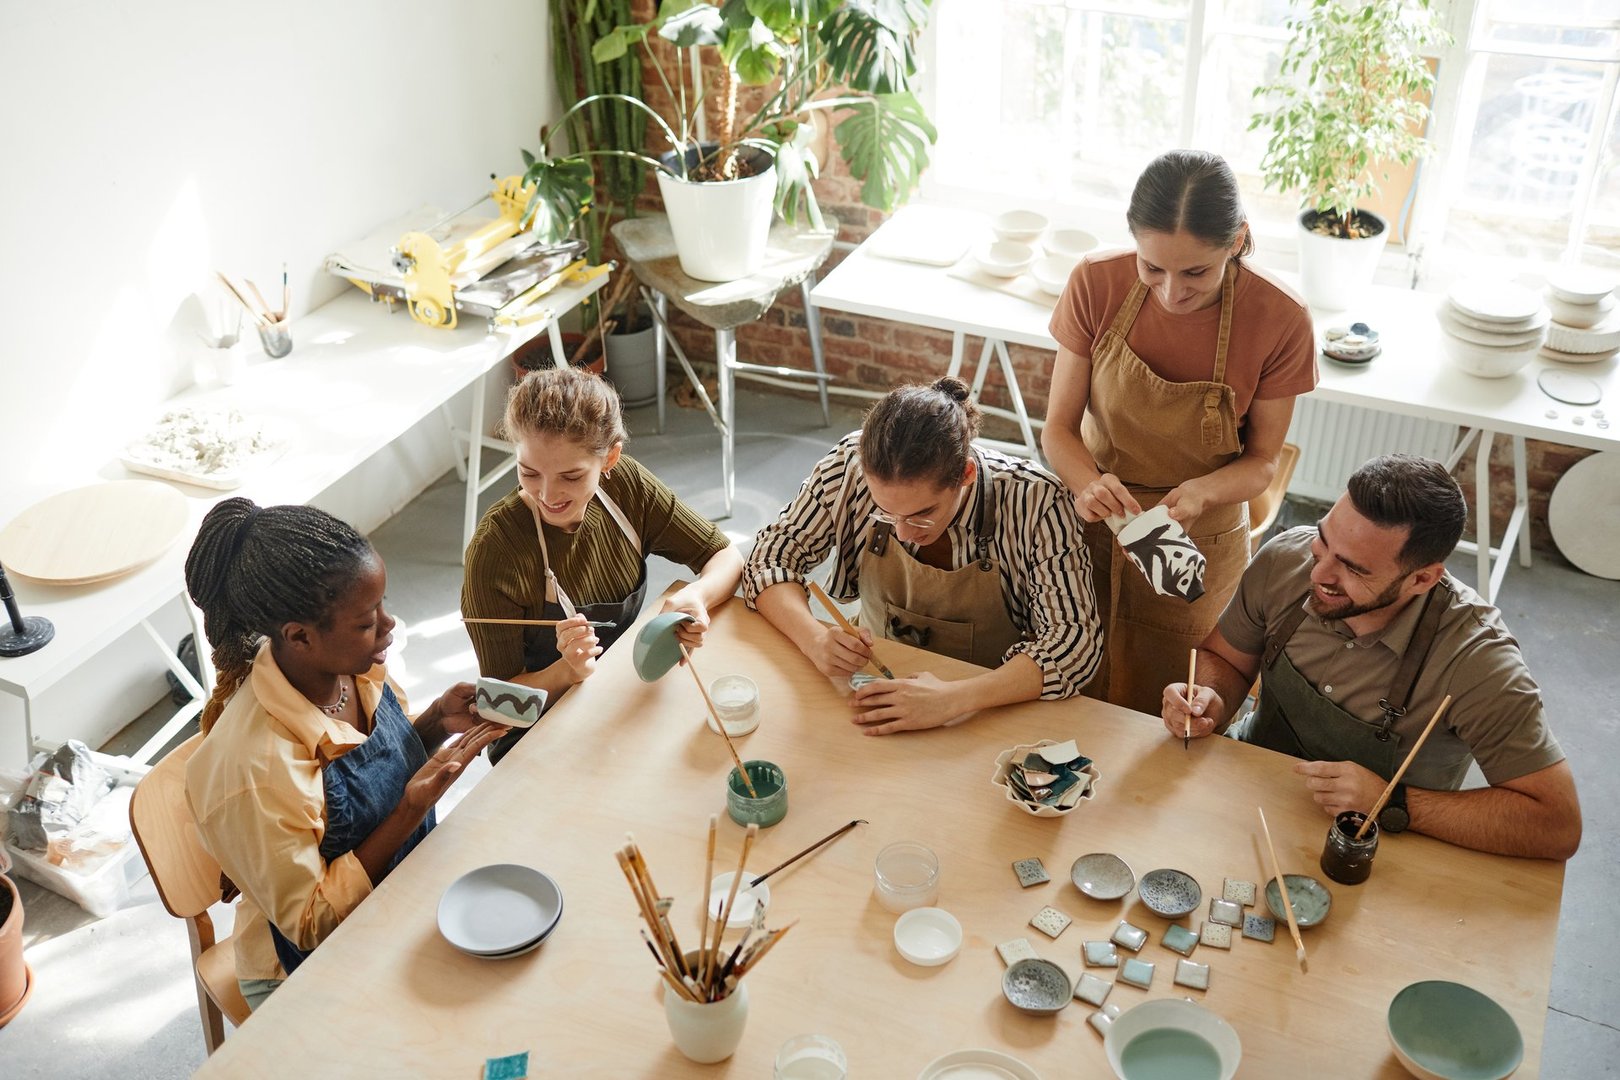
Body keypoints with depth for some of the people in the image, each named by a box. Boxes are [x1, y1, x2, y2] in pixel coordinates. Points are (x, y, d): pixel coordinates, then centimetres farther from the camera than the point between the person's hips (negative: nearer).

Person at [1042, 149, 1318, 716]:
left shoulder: (1280, 321, -20)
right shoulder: (1097, 284, -18)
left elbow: (1262, 460, -8)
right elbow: (1059, 428, -11)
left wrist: (1200, 492, -29)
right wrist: (1090, 483, -33)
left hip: (1197, 546, -1)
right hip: (1093, 522, 1)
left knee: (1162, 715, 16)